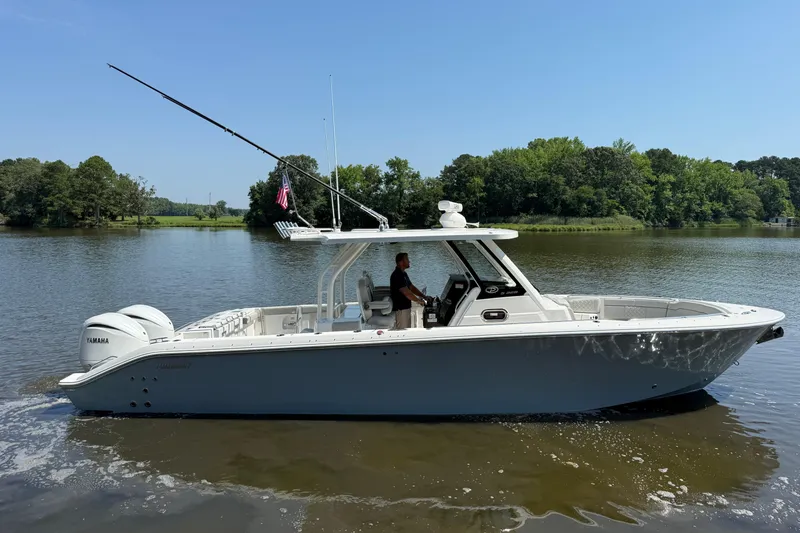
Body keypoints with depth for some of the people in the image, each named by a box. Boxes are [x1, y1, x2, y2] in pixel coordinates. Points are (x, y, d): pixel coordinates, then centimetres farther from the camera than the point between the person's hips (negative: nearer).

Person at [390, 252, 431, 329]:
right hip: (400, 309, -10)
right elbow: (406, 292, -24)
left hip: (406, 307, 10)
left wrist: (424, 297, 8)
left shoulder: (403, 274, 13)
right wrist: (418, 300, -13)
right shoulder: (397, 276, -19)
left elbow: (412, 287, 18)